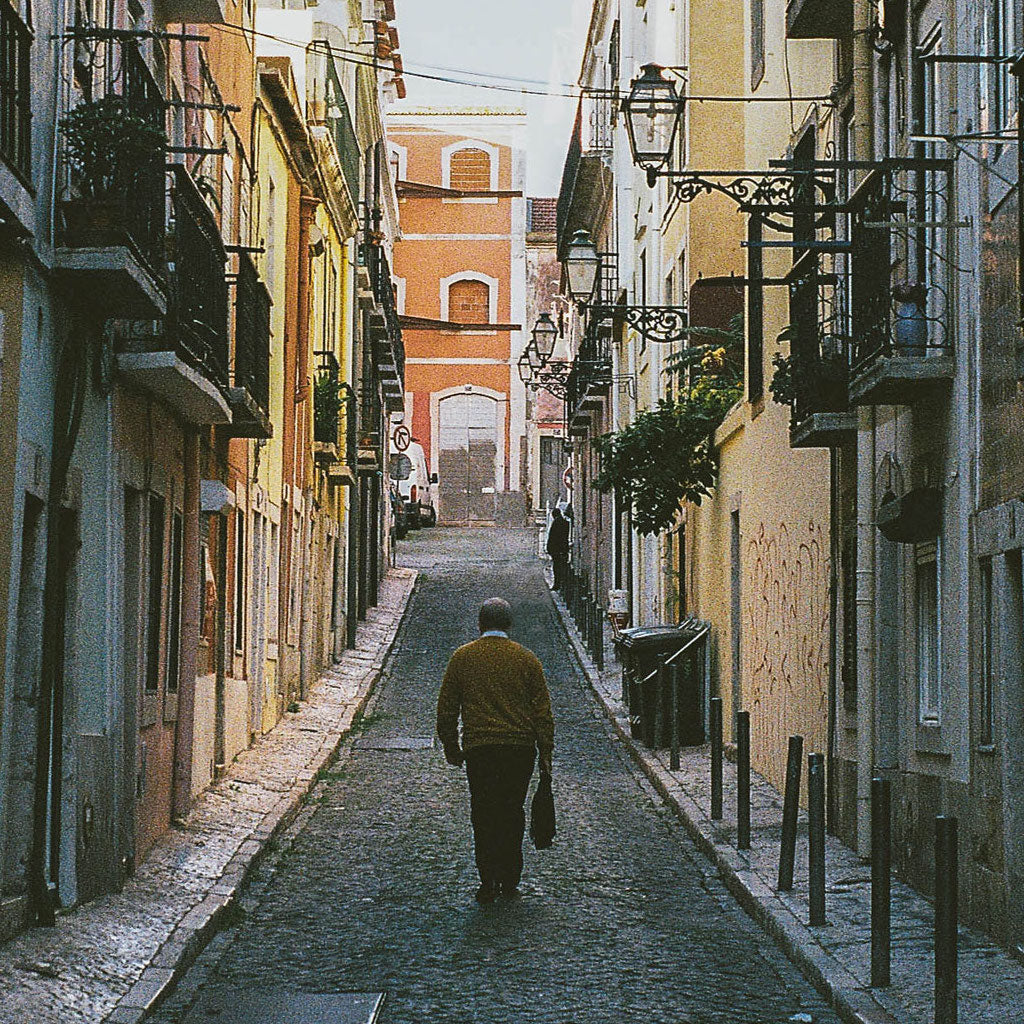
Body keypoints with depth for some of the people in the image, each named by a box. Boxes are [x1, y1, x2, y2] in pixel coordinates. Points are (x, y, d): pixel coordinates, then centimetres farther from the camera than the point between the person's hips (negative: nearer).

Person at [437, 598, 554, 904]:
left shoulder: (462, 657, 5)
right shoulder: (526, 659, 5)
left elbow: (446, 708, 7)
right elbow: (543, 710, 4)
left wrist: (450, 747, 16)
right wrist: (545, 752, 8)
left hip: (478, 749, -1)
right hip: (520, 748, 1)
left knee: (483, 814, 3)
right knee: (512, 812, 12)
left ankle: (489, 881, -7)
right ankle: (510, 881, 16)